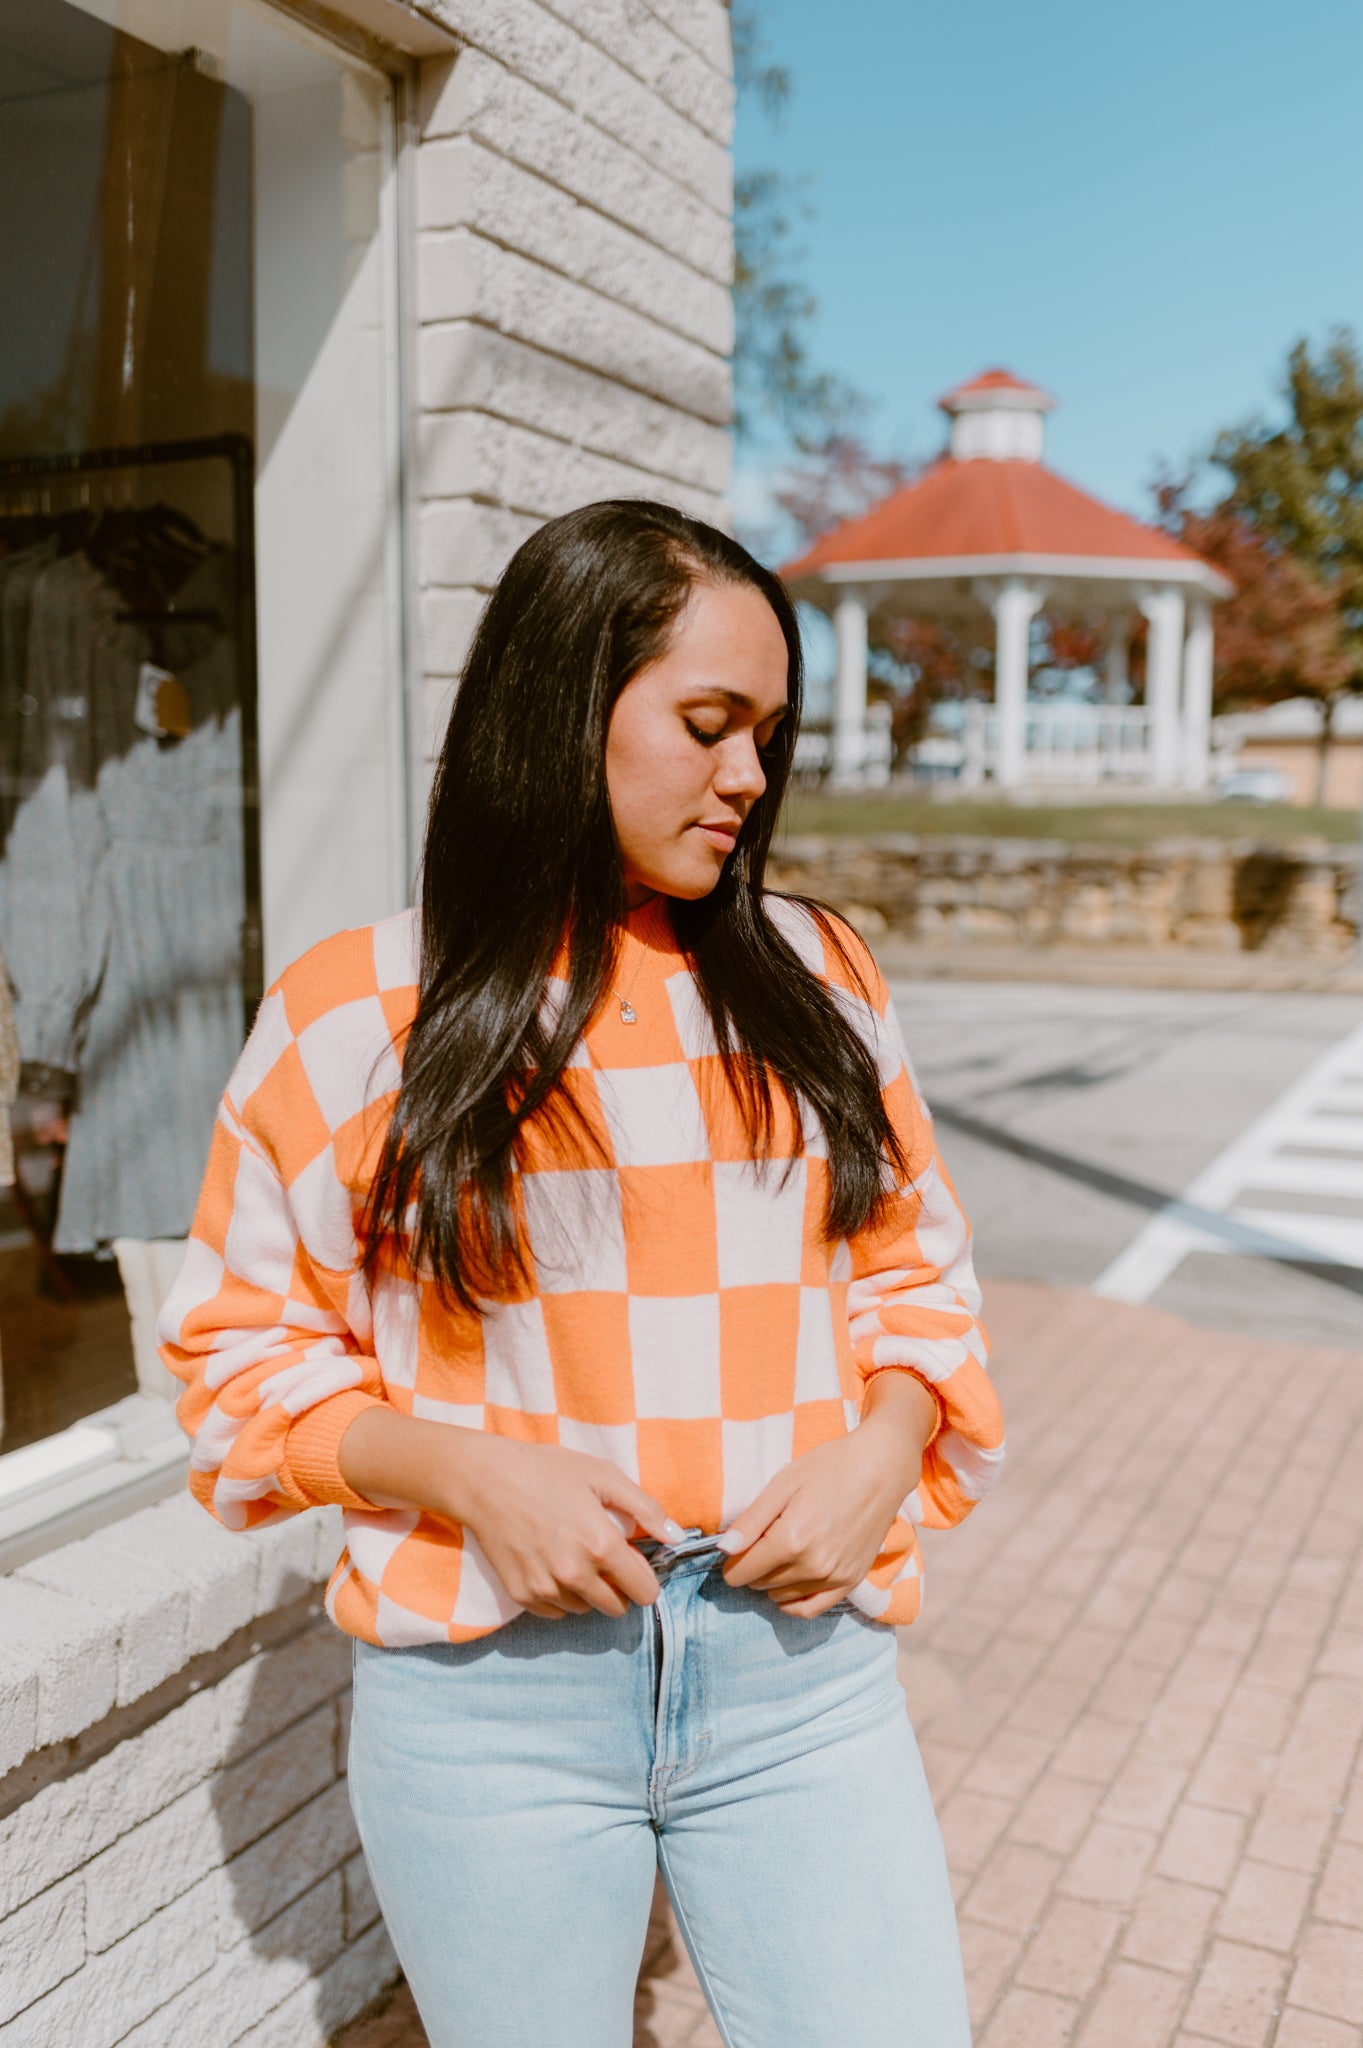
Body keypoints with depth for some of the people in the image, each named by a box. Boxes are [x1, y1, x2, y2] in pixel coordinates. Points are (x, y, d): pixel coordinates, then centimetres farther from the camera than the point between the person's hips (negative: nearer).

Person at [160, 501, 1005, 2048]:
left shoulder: (819, 977, 5)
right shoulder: (353, 1010, -4)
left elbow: (915, 1266, 12)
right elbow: (241, 1343, 1)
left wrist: (881, 1451, -7)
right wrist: (468, 1472, -14)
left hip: (801, 1672, 2)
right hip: (488, 1699, -1)